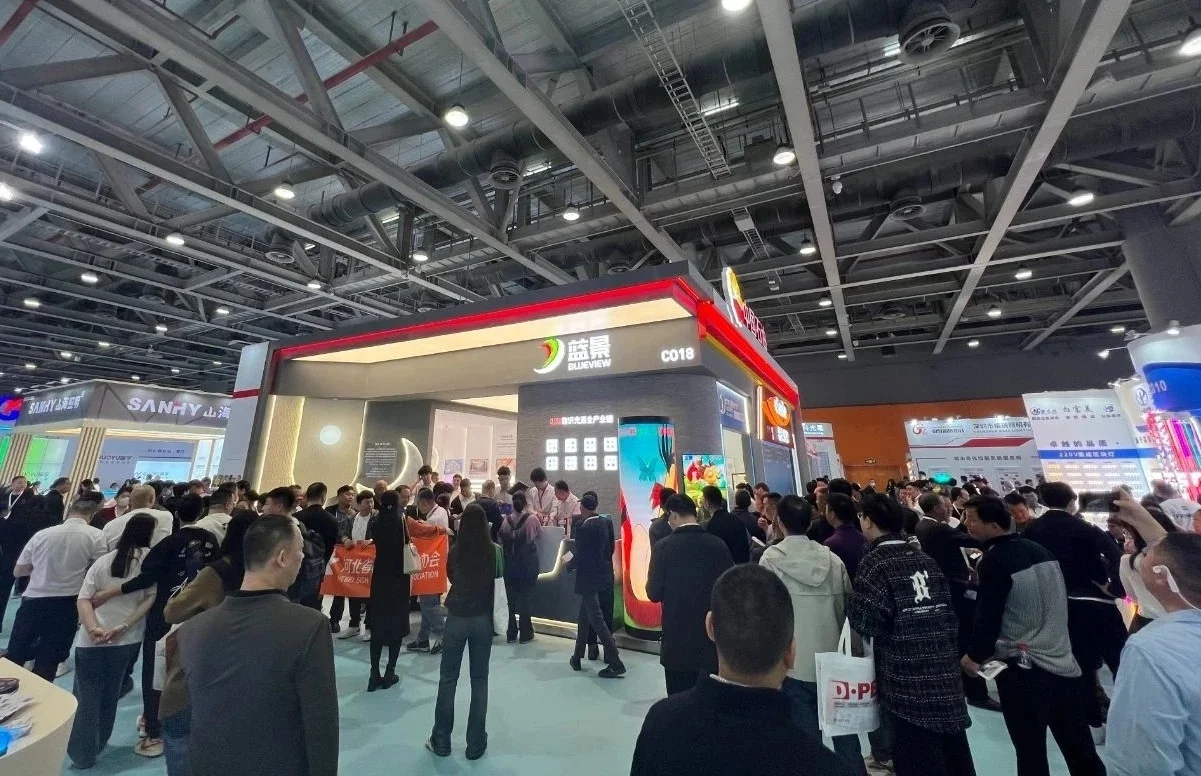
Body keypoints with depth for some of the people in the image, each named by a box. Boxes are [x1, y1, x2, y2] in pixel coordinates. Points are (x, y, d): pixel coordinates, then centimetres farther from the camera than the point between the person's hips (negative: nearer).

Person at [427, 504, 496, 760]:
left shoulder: (456, 550, -10)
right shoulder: (494, 550, -12)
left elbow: (450, 576, 7)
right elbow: (500, 582, -2)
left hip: (457, 617, 0)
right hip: (484, 618, 0)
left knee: (448, 678, 16)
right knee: (479, 680, 12)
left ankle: (441, 741, 26)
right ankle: (476, 744, 20)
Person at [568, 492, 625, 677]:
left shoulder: (583, 527, -21)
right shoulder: (605, 522, 0)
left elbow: (580, 556, -17)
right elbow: (610, 547, 7)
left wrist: (569, 563, 2)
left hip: (588, 578, -8)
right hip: (603, 575, 8)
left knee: (596, 619, 1)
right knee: (584, 616, 20)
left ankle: (616, 663, 4)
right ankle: (577, 657, 31)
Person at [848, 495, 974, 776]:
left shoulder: (875, 562, -15)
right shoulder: (925, 558, 5)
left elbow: (865, 621, -18)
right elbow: (948, 610, 9)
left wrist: (854, 604, 1)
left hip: (906, 680, -6)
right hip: (945, 671, 7)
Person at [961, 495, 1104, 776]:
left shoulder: (995, 560, -18)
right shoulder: (1040, 550, 3)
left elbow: (988, 615, -17)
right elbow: (1057, 603, 14)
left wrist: (974, 655, -1)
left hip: (1022, 670, -7)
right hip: (1064, 663, 7)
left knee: (1031, 753, 7)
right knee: (1081, 751, 19)